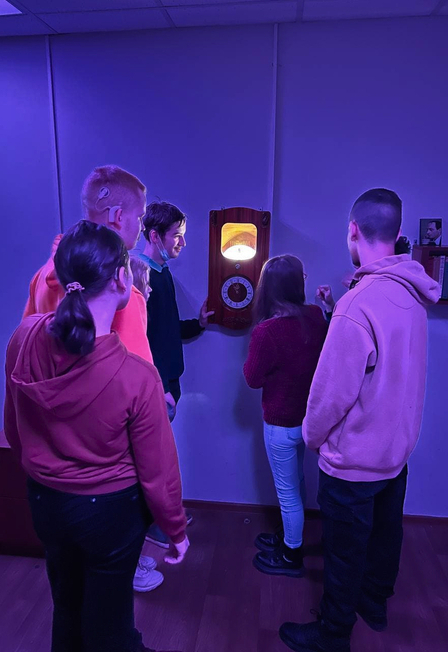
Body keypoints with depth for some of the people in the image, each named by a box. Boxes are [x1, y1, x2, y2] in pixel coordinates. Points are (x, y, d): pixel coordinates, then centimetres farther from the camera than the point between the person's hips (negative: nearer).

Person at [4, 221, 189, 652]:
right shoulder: (137, 377, -31)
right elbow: (157, 471, -18)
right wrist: (176, 530, 0)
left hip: (43, 502, 5)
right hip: (109, 510, -4)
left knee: (66, 602, 31)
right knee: (108, 616, 24)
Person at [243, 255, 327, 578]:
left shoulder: (267, 331, -28)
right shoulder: (316, 316, -10)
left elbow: (253, 379, -15)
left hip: (281, 423, -7)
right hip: (308, 416, 7)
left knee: (287, 491, 13)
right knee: (296, 482, 25)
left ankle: (292, 557, 34)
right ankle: (289, 537, 47)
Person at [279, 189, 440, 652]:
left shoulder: (358, 305, -30)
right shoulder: (413, 294, -4)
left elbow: (332, 390, -27)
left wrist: (312, 435, -7)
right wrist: (334, 312, 6)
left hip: (353, 460, -8)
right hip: (398, 447, 8)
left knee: (345, 552, 13)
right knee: (385, 534, 27)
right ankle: (375, 605, 52)